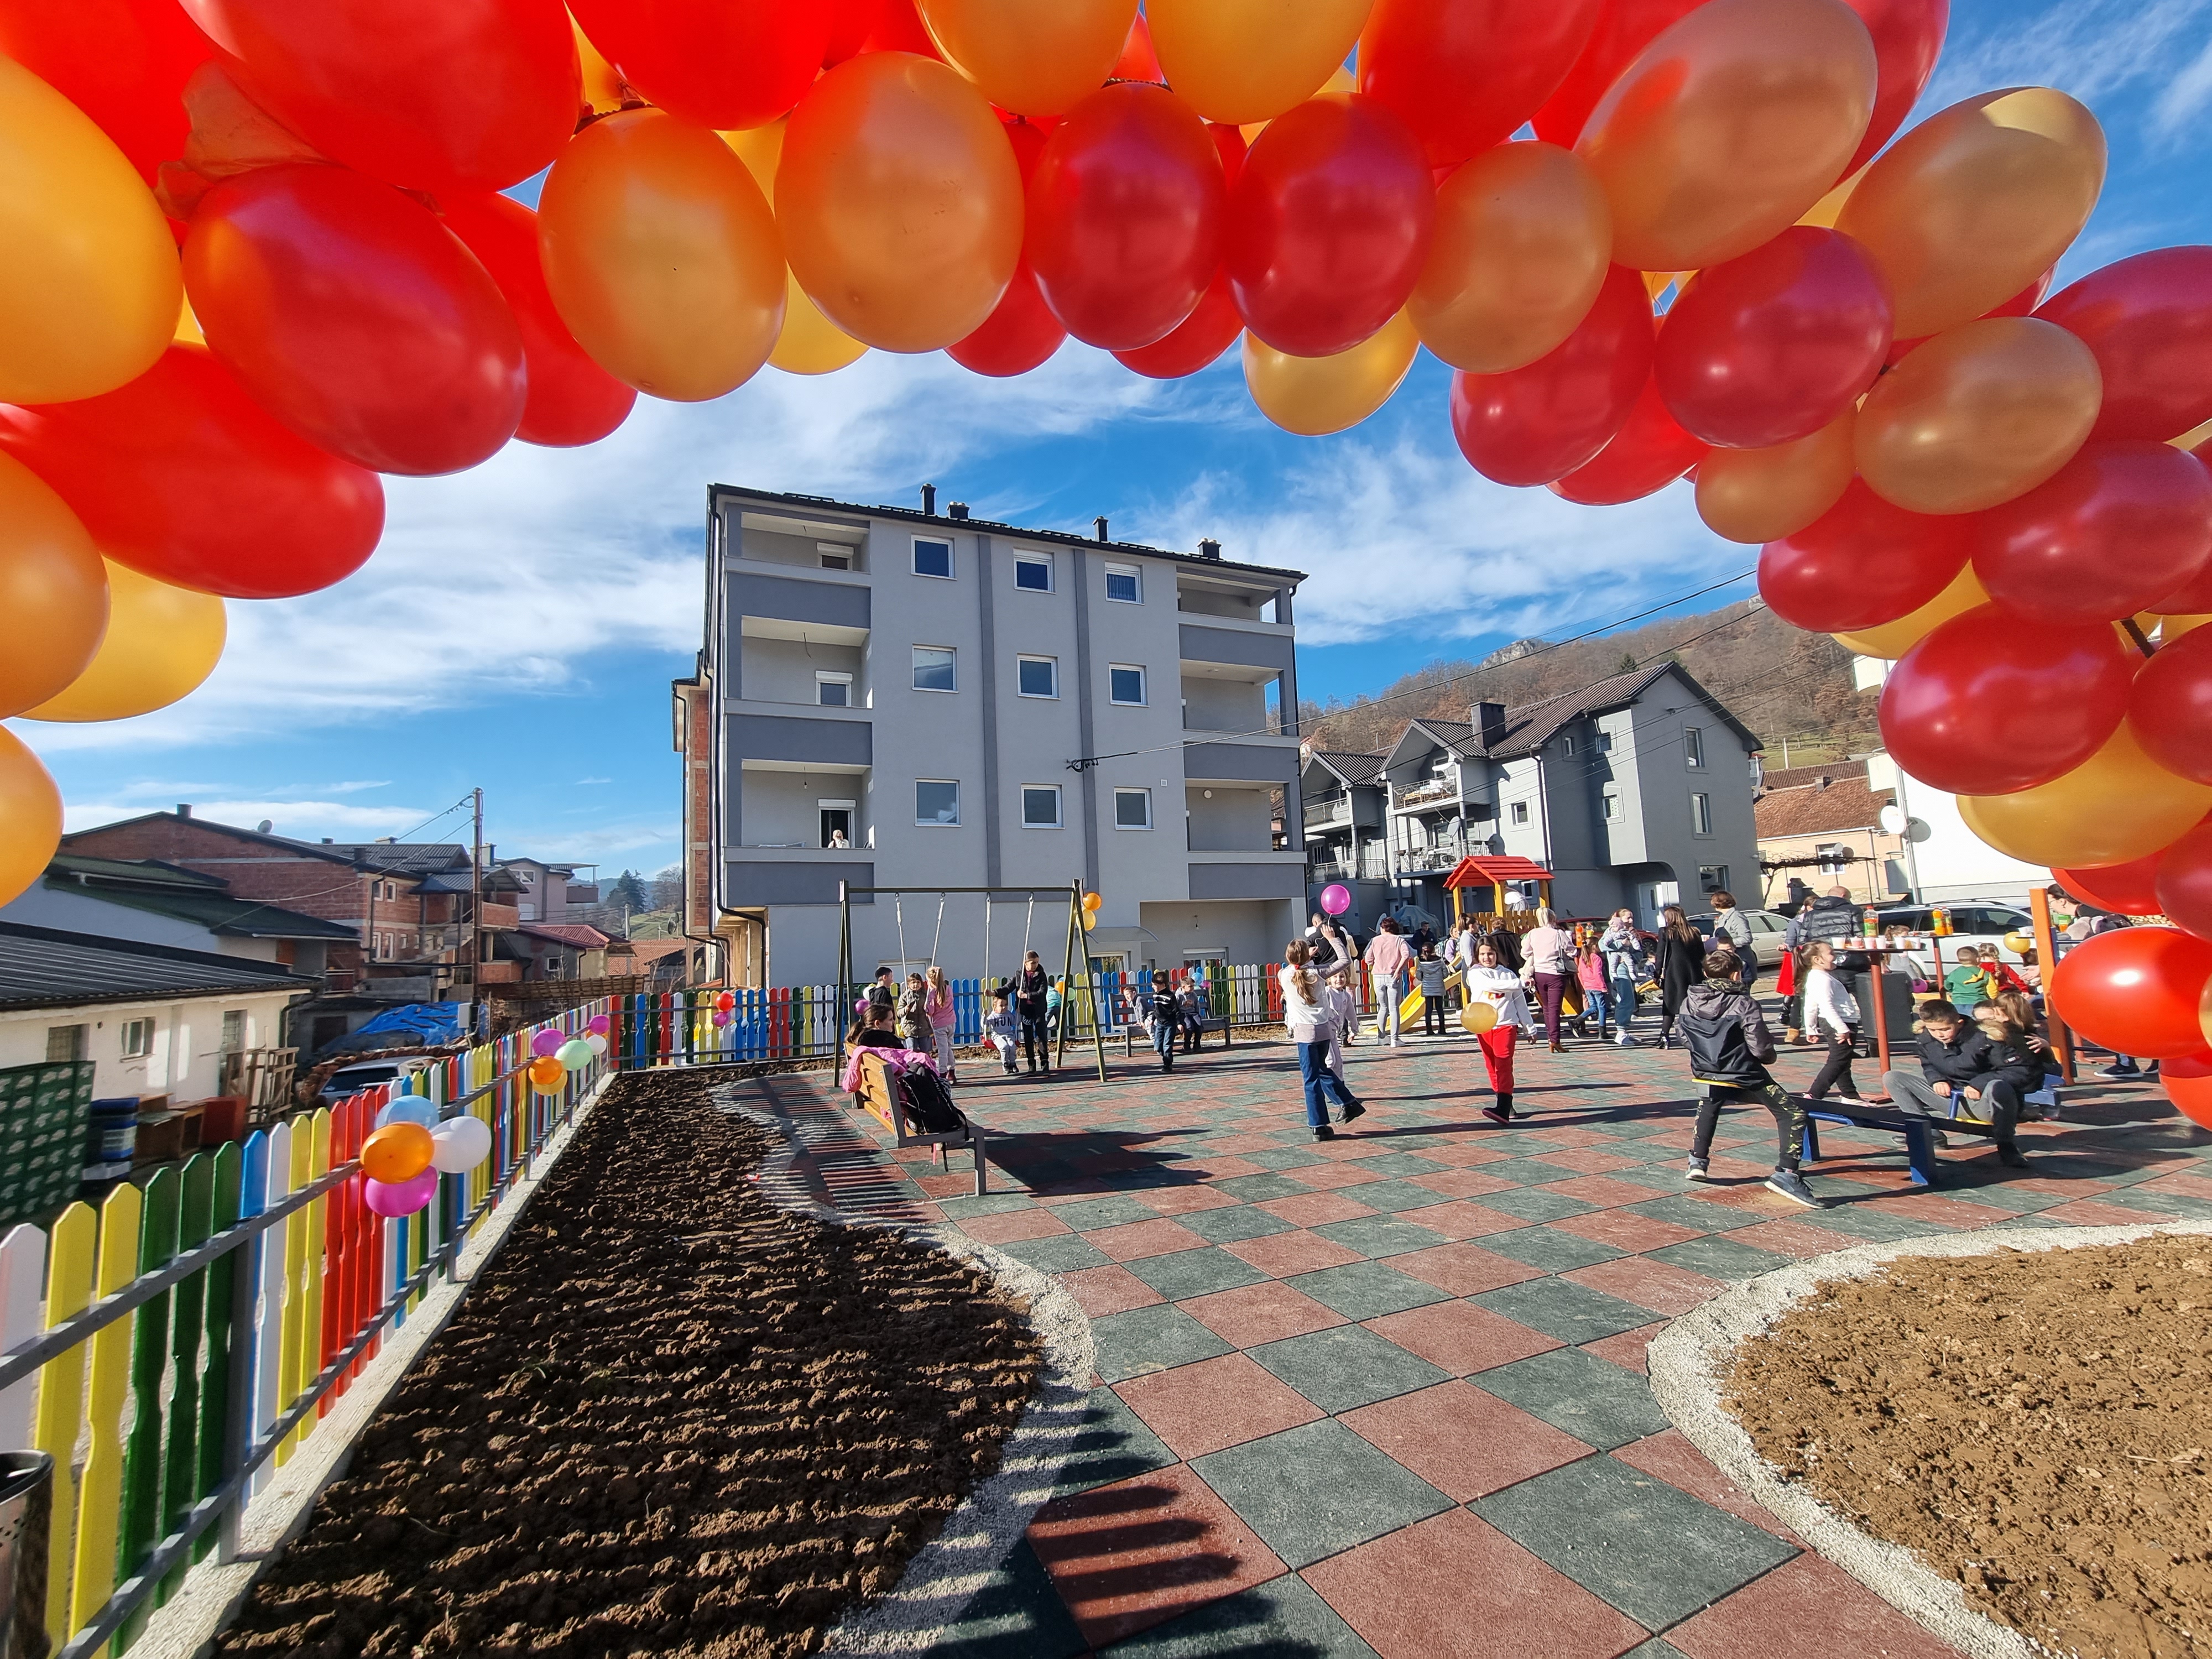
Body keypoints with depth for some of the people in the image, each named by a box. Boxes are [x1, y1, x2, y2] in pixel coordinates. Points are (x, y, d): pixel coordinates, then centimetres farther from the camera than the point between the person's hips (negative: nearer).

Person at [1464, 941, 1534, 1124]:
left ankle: (1503, 1109, -22)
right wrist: (1518, 983, -14)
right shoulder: (1475, 973, 4)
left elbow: (1520, 1003, 13)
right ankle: (1505, 1102, 19)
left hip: (1506, 1024, -2)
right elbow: (1489, 984, -18)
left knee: (1504, 1065, -13)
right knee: (1492, 1066, 7)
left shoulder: (1508, 974, 9)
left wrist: (1530, 1027, 14)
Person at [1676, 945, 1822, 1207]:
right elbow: (1761, 1049, -16)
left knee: (1708, 1106, 34)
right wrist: (1769, 1054, 7)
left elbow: (1685, 1040, 7)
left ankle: (1698, 1161, 32)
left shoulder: (1688, 1001, -3)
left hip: (1707, 1073, 5)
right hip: (1745, 1076, -5)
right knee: (1793, 1113, 7)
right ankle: (1786, 1174, -5)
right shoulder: (1743, 1003, -17)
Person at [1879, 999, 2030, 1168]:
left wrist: (1979, 1084, -29)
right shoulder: (1926, 1039, -1)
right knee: (1891, 1078, -8)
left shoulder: (1981, 1039, -17)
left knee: (1998, 1087, -42)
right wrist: (1936, 1080, -9)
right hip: (1949, 1096, 5)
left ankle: (2006, 1146, -22)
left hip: (1981, 1097, -5)